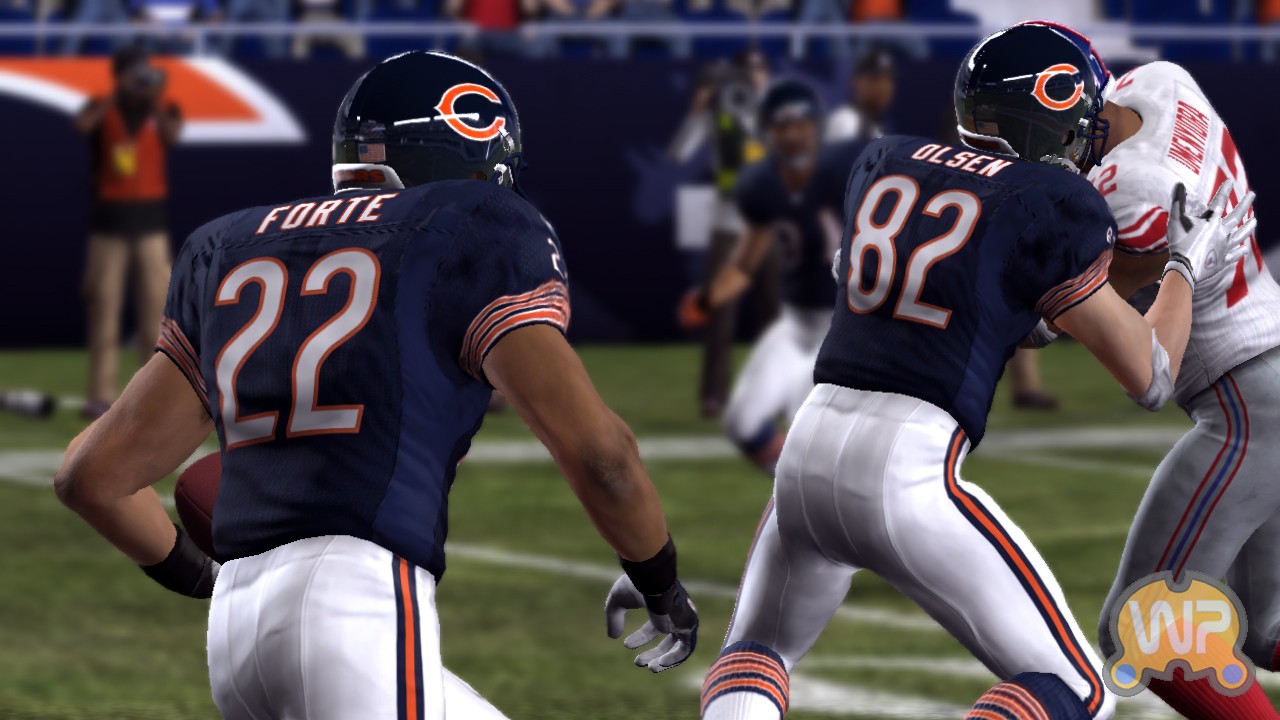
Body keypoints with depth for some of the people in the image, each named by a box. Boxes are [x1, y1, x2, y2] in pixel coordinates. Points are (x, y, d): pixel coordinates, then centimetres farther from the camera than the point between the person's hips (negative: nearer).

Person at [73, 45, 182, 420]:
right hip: (109, 218, -1)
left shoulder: (162, 108, 6)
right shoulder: (102, 108, 4)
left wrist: (153, 98, -28)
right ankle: (101, 393, 2)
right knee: (104, 307, 0)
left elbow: (173, 134, -16)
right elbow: (82, 125, -20)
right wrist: (119, 94, -26)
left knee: (155, 305, -1)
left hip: (150, 219, 1)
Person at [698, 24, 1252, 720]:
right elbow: (1150, 378, 6)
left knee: (755, 655, 29)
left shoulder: (882, 164, 14)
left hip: (808, 451, 5)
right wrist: (1188, 264, 23)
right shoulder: (1051, 205, 0)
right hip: (908, 472, -5)